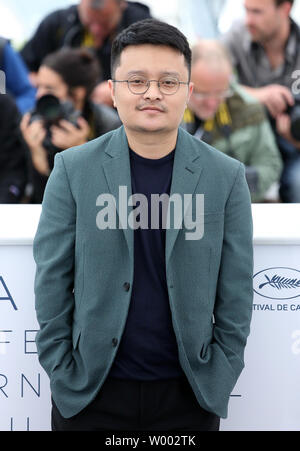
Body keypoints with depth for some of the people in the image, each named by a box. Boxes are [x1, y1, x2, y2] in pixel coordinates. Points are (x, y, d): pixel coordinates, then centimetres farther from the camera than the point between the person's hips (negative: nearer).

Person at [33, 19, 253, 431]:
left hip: (189, 394, 0)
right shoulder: (73, 169, -1)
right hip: (90, 393, 0)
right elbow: (52, 280, 0)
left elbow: (236, 291, 2)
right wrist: (61, 373, -3)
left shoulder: (226, 177, 0)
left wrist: (219, 379, -2)